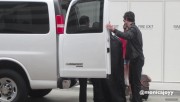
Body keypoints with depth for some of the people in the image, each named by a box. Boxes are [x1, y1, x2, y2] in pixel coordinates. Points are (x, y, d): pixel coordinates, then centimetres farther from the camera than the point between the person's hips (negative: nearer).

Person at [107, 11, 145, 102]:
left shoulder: (133, 29, -15)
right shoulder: (134, 29, 18)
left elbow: (126, 36, -37)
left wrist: (114, 30, -46)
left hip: (137, 59, -10)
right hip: (135, 59, 10)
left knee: (136, 81, -9)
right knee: (132, 80, 15)